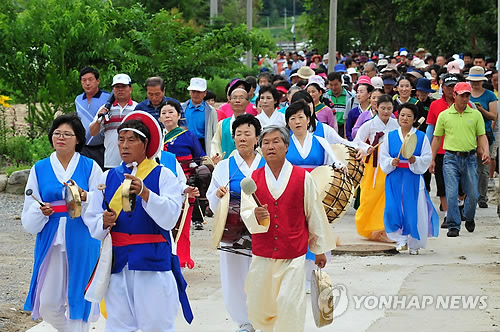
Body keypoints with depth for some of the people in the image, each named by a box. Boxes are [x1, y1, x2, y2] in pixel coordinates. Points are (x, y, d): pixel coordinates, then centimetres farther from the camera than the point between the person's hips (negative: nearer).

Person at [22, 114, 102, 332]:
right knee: (48, 304, 1)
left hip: (82, 241, -2)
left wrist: (84, 197, -22)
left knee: (78, 295, -2)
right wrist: (40, 211, -15)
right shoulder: (39, 169, 9)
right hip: (51, 240, 2)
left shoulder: (90, 167, 3)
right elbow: (29, 216, 7)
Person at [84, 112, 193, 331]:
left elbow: (169, 218, -14)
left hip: (154, 262, -3)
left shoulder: (163, 176, 0)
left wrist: (144, 193, -28)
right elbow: (91, 222, 11)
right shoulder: (108, 178, 11)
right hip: (117, 261, 3)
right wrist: (104, 223, -12)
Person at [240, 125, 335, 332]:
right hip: (262, 253, 2)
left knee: (290, 304, -11)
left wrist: (320, 249, 10)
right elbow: (245, 214, -3)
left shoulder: (303, 177, -1)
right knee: (257, 309, 7)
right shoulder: (253, 179, 3)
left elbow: (315, 214, 6)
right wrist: (256, 216, -27)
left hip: (294, 255, -2)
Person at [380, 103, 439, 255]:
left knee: (414, 212, 0)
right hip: (394, 179, 1)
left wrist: (415, 160, -17)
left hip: (413, 179, -1)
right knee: (392, 210, -11)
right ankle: (401, 239, 8)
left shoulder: (421, 137, 3)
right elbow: (383, 157, 7)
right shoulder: (390, 137, 8)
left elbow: (427, 157, 0)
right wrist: (391, 162, -13)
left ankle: (414, 244, 16)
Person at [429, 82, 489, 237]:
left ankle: (469, 218, 30)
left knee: (473, 194, 4)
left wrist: (486, 152, -10)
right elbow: (437, 138, 9)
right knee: (451, 194, -9)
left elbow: (481, 136, 8)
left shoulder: (476, 115, 7)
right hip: (451, 158, -1)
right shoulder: (444, 115, 4)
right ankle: (453, 226, -3)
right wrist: (432, 159, 6)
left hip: (470, 158, 1)